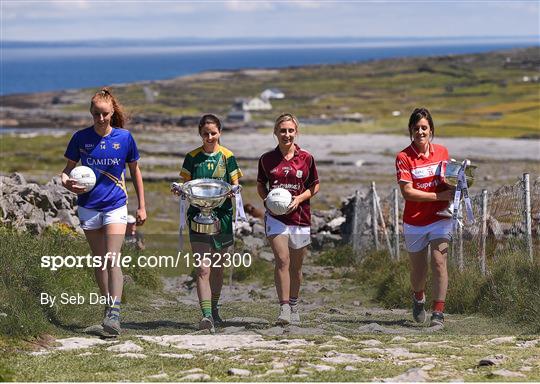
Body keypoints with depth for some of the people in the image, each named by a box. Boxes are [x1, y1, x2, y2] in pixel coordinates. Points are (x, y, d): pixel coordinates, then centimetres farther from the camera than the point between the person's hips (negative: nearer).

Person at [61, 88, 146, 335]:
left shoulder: (124, 137, -3)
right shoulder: (81, 138, -2)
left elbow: (135, 171, 9)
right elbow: (69, 167, 8)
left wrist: (141, 206, 9)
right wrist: (66, 182, -16)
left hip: (115, 206, -2)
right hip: (88, 206, 2)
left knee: (113, 259, -15)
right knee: (99, 261, 10)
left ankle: (114, 313, -21)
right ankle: (108, 305, 23)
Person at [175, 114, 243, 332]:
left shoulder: (227, 157, 3)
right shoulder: (192, 157, 3)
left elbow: (235, 185, 5)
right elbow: (186, 184, 7)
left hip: (222, 215, 1)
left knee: (217, 266, 14)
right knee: (202, 268, -12)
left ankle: (214, 308, 34)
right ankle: (206, 315, -17)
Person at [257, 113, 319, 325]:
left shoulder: (306, 158, 1)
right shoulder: (267, 159, 2)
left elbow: (315, 186, 8)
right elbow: (260, 185, 15)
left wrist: (299, 198, -9)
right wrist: (267, 199, -5)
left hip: (300, 217, 1)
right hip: (275, 216, -1)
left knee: (296, 266, 11)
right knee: (282, 260, -17)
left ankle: (294, 305, 29)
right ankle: (284, 308, -19)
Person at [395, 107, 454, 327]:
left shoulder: (442, 152, 4)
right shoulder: (404, 157, -9)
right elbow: (407, 193, -16)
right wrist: (440, 196, -19)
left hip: (439, 218, 1)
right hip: (414, 222, -1)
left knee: (439, 262, -14)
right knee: (418, 270, 11)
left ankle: (438, 312, -12)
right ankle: (418, 297, 43)